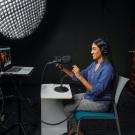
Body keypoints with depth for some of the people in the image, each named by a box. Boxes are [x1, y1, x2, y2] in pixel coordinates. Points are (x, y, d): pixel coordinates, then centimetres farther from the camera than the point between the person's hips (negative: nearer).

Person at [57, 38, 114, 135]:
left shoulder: (107, 68, -25)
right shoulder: (94, 64, 2)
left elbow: (96, 91, -29)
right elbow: (76, 77, 6)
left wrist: (80, 76, -32)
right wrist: (63, 68, -6)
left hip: (100, 103, -9)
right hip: (88, 96, 9)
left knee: (67, 108, -10)